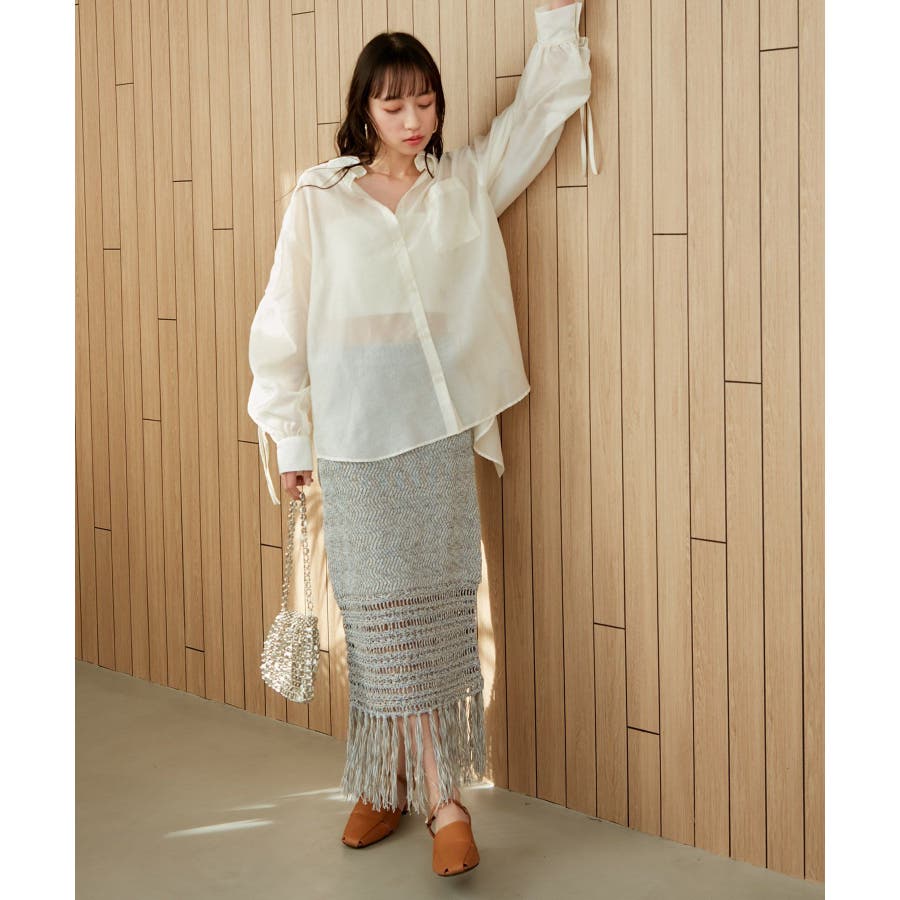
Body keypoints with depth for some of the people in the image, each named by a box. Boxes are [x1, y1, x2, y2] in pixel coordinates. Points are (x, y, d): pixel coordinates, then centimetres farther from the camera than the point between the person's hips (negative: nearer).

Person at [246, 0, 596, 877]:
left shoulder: (466, 183, 8)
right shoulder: (318, 198, 1)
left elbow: (542, 106, 13)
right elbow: (284, 319, 3)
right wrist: (288, 435, 2)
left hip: (440, 428, 2)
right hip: (354, 437, -1)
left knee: (438, 606, 1)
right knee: (382, 609, 0)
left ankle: (408, 781, 10)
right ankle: (438, 796, 10)